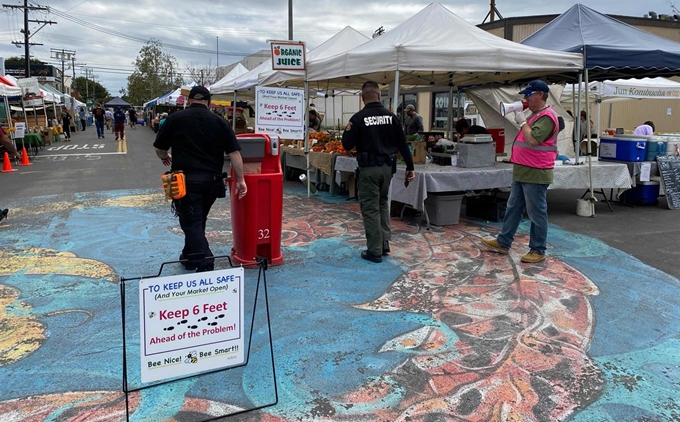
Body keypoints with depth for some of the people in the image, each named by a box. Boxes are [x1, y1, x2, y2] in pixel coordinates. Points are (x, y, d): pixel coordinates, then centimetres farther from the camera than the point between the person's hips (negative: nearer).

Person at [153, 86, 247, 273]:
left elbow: (159, 148, 8)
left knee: (191, 222, -1)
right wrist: (240, 179, 2)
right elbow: (234, 152, -1)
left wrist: (166, 158, 29)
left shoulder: (175, 118, 0)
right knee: (198, 220, 21)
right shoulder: (220, 122, 5)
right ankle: (189, 256, 37)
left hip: (187, 179, -4)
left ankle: (205, 265, -14)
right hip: (212, 180, 4)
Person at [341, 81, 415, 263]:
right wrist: (410, 167, 9)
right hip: (387, 167, 5)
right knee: (382, 204, 21)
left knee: (370, 208, 2)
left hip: (369, 168, -5)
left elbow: (347, 145, -7)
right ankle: (385, 242, 19)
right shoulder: (391, 116, 3)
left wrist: (347, 131, 12)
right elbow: (402, 144, 4)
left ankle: (375, 251, 5)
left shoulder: (358, 118, -9)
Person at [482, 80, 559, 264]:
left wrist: (522, 122, -16)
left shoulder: (547, 117, -16)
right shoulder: (535, 114, 17)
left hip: (536, 174, -11)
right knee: (513, 208, 15)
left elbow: (533, 140, -27)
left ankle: (538, 251, 10)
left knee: (537, 213, 0)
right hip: (523, 172, 11)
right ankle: (503, 243, 23)